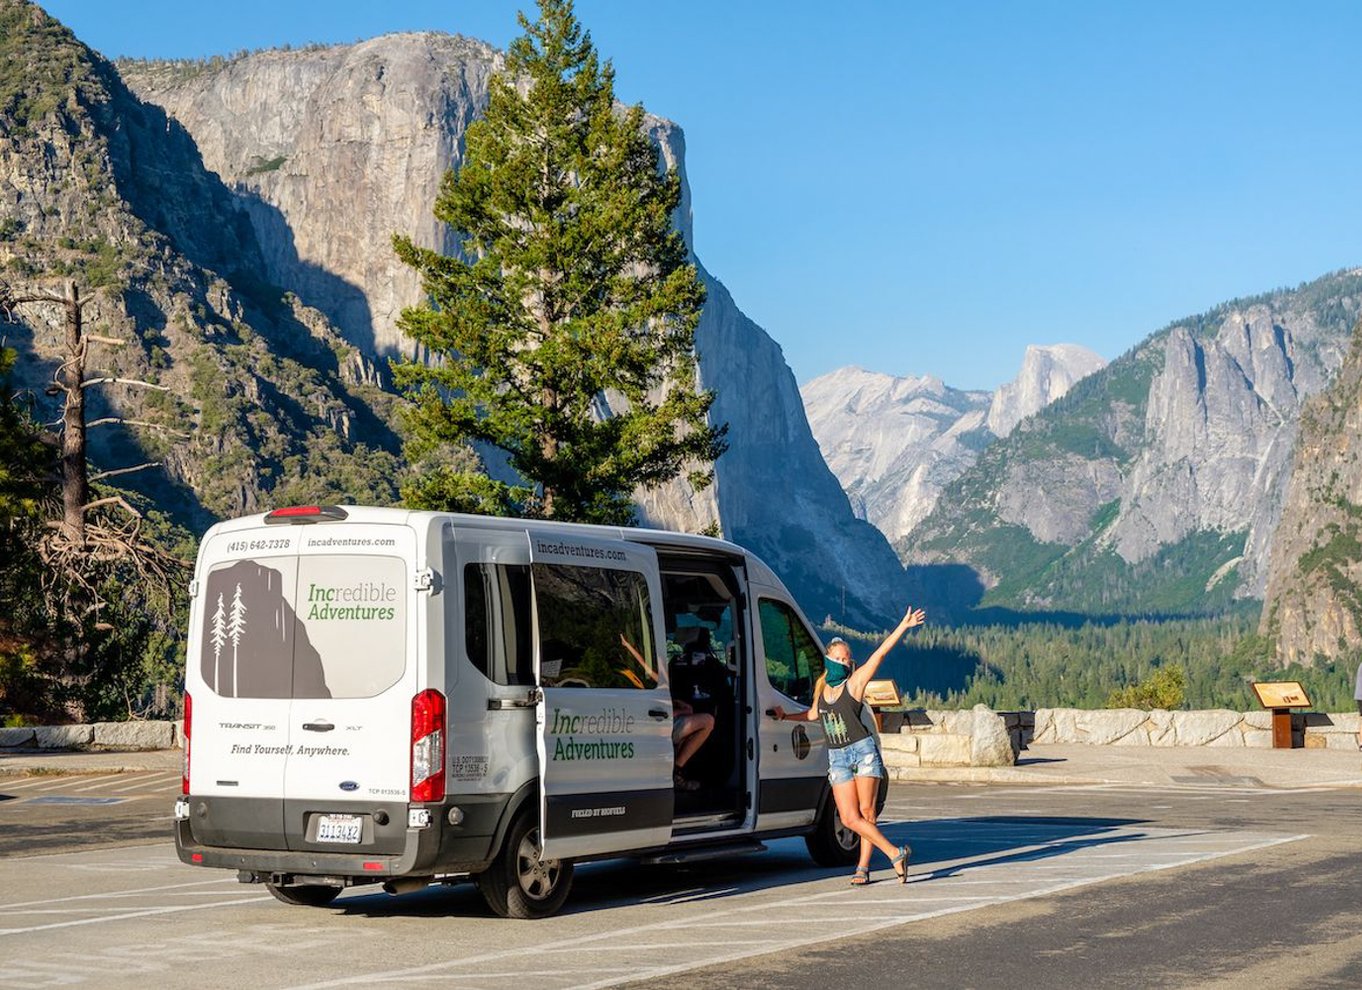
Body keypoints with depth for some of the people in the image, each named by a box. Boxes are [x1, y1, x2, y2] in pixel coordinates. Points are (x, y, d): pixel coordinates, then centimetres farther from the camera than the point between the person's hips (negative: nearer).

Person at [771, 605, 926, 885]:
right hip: (837, 757, 5)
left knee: (866, 812, -4)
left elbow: (880, 653, -10)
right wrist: (785, 716, 26)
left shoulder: (854, 682, -2)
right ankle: (895, 854, 3)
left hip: (863, 750, -4)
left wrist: (903, 626, -16)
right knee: (849, 818, -6)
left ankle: (863, 867, 5)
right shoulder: (821, 687, 12)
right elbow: (813, 714, 31)